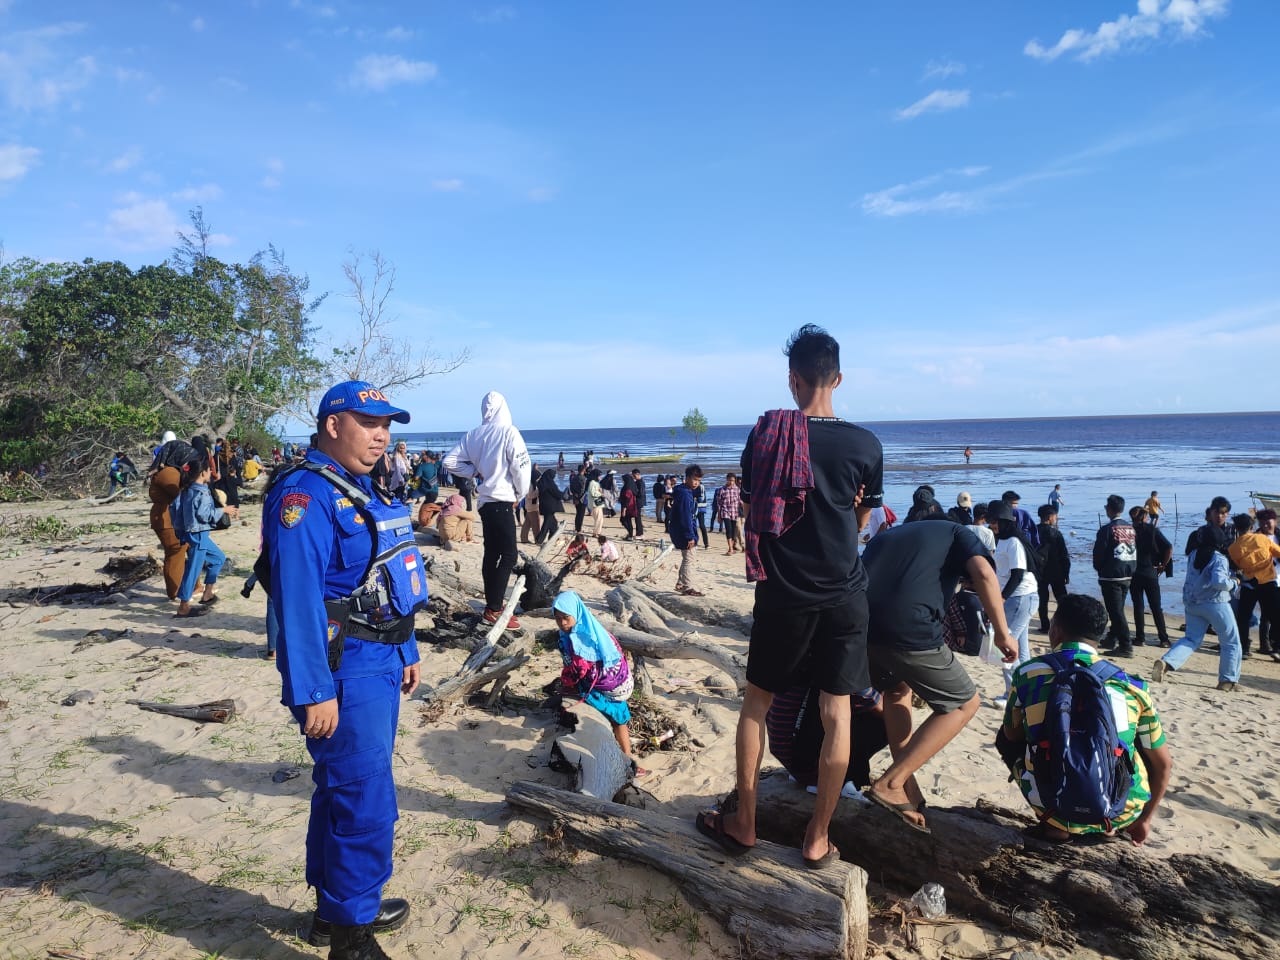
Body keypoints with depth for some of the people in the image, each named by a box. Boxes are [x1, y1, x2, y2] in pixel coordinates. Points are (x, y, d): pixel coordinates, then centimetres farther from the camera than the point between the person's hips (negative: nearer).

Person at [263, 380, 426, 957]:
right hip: (344, 674, -10)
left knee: (343, 794, 20)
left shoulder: (365, 491, 14)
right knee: (365, 806, -4)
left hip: (379, 667, 10)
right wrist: (314, 692, -24)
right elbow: (297, 601, -23)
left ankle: (337, 907, 36)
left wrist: (406, 652, 21)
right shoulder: (304, 497, -17)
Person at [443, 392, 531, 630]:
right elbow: (520, 466, -13)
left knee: (491, 553, 16)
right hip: (502, 502, -7)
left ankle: (493, 601, 25)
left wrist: (476, 471, 9)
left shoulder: (474, 435, 5)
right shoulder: (509, 432, -12)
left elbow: (449, 461, 7)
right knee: (508, 555, -5)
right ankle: (494, 609, -8)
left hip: (484, 501, 7)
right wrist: (520, 494, 2)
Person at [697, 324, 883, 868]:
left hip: (782, 595, 0)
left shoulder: (767, 431, -6)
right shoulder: (866, 446, -5)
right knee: (836, 715, 10)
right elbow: (860, 521, 9)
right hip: (844, 596, 1)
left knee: (756, 704, 15)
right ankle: (818, 839, 18)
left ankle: (742, 823, 23)